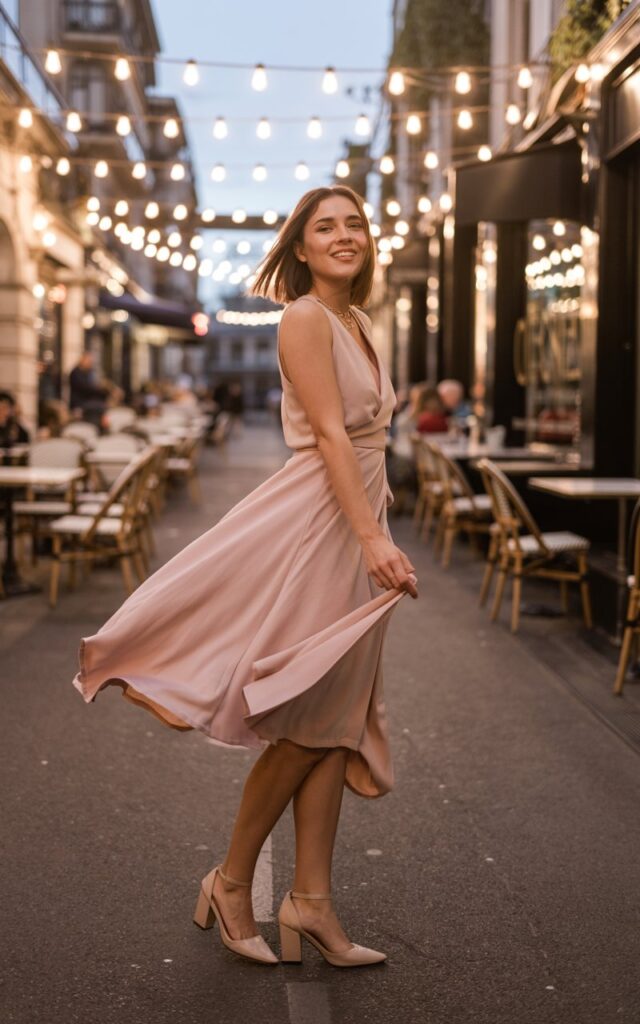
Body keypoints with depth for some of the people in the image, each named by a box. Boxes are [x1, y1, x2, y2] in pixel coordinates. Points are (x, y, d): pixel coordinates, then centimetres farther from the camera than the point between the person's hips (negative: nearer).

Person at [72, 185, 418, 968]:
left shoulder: (358, 324, 17)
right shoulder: (305, 319, -10)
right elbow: (330, 434, -19)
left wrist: (374, 534, 18)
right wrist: (374, 539, -26)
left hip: (352, 527, 9)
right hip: (313, 523, -9)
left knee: (336, 721, 7)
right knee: (306, 722, -3)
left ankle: (311, 901, 13)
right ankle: (230, 883, 15)